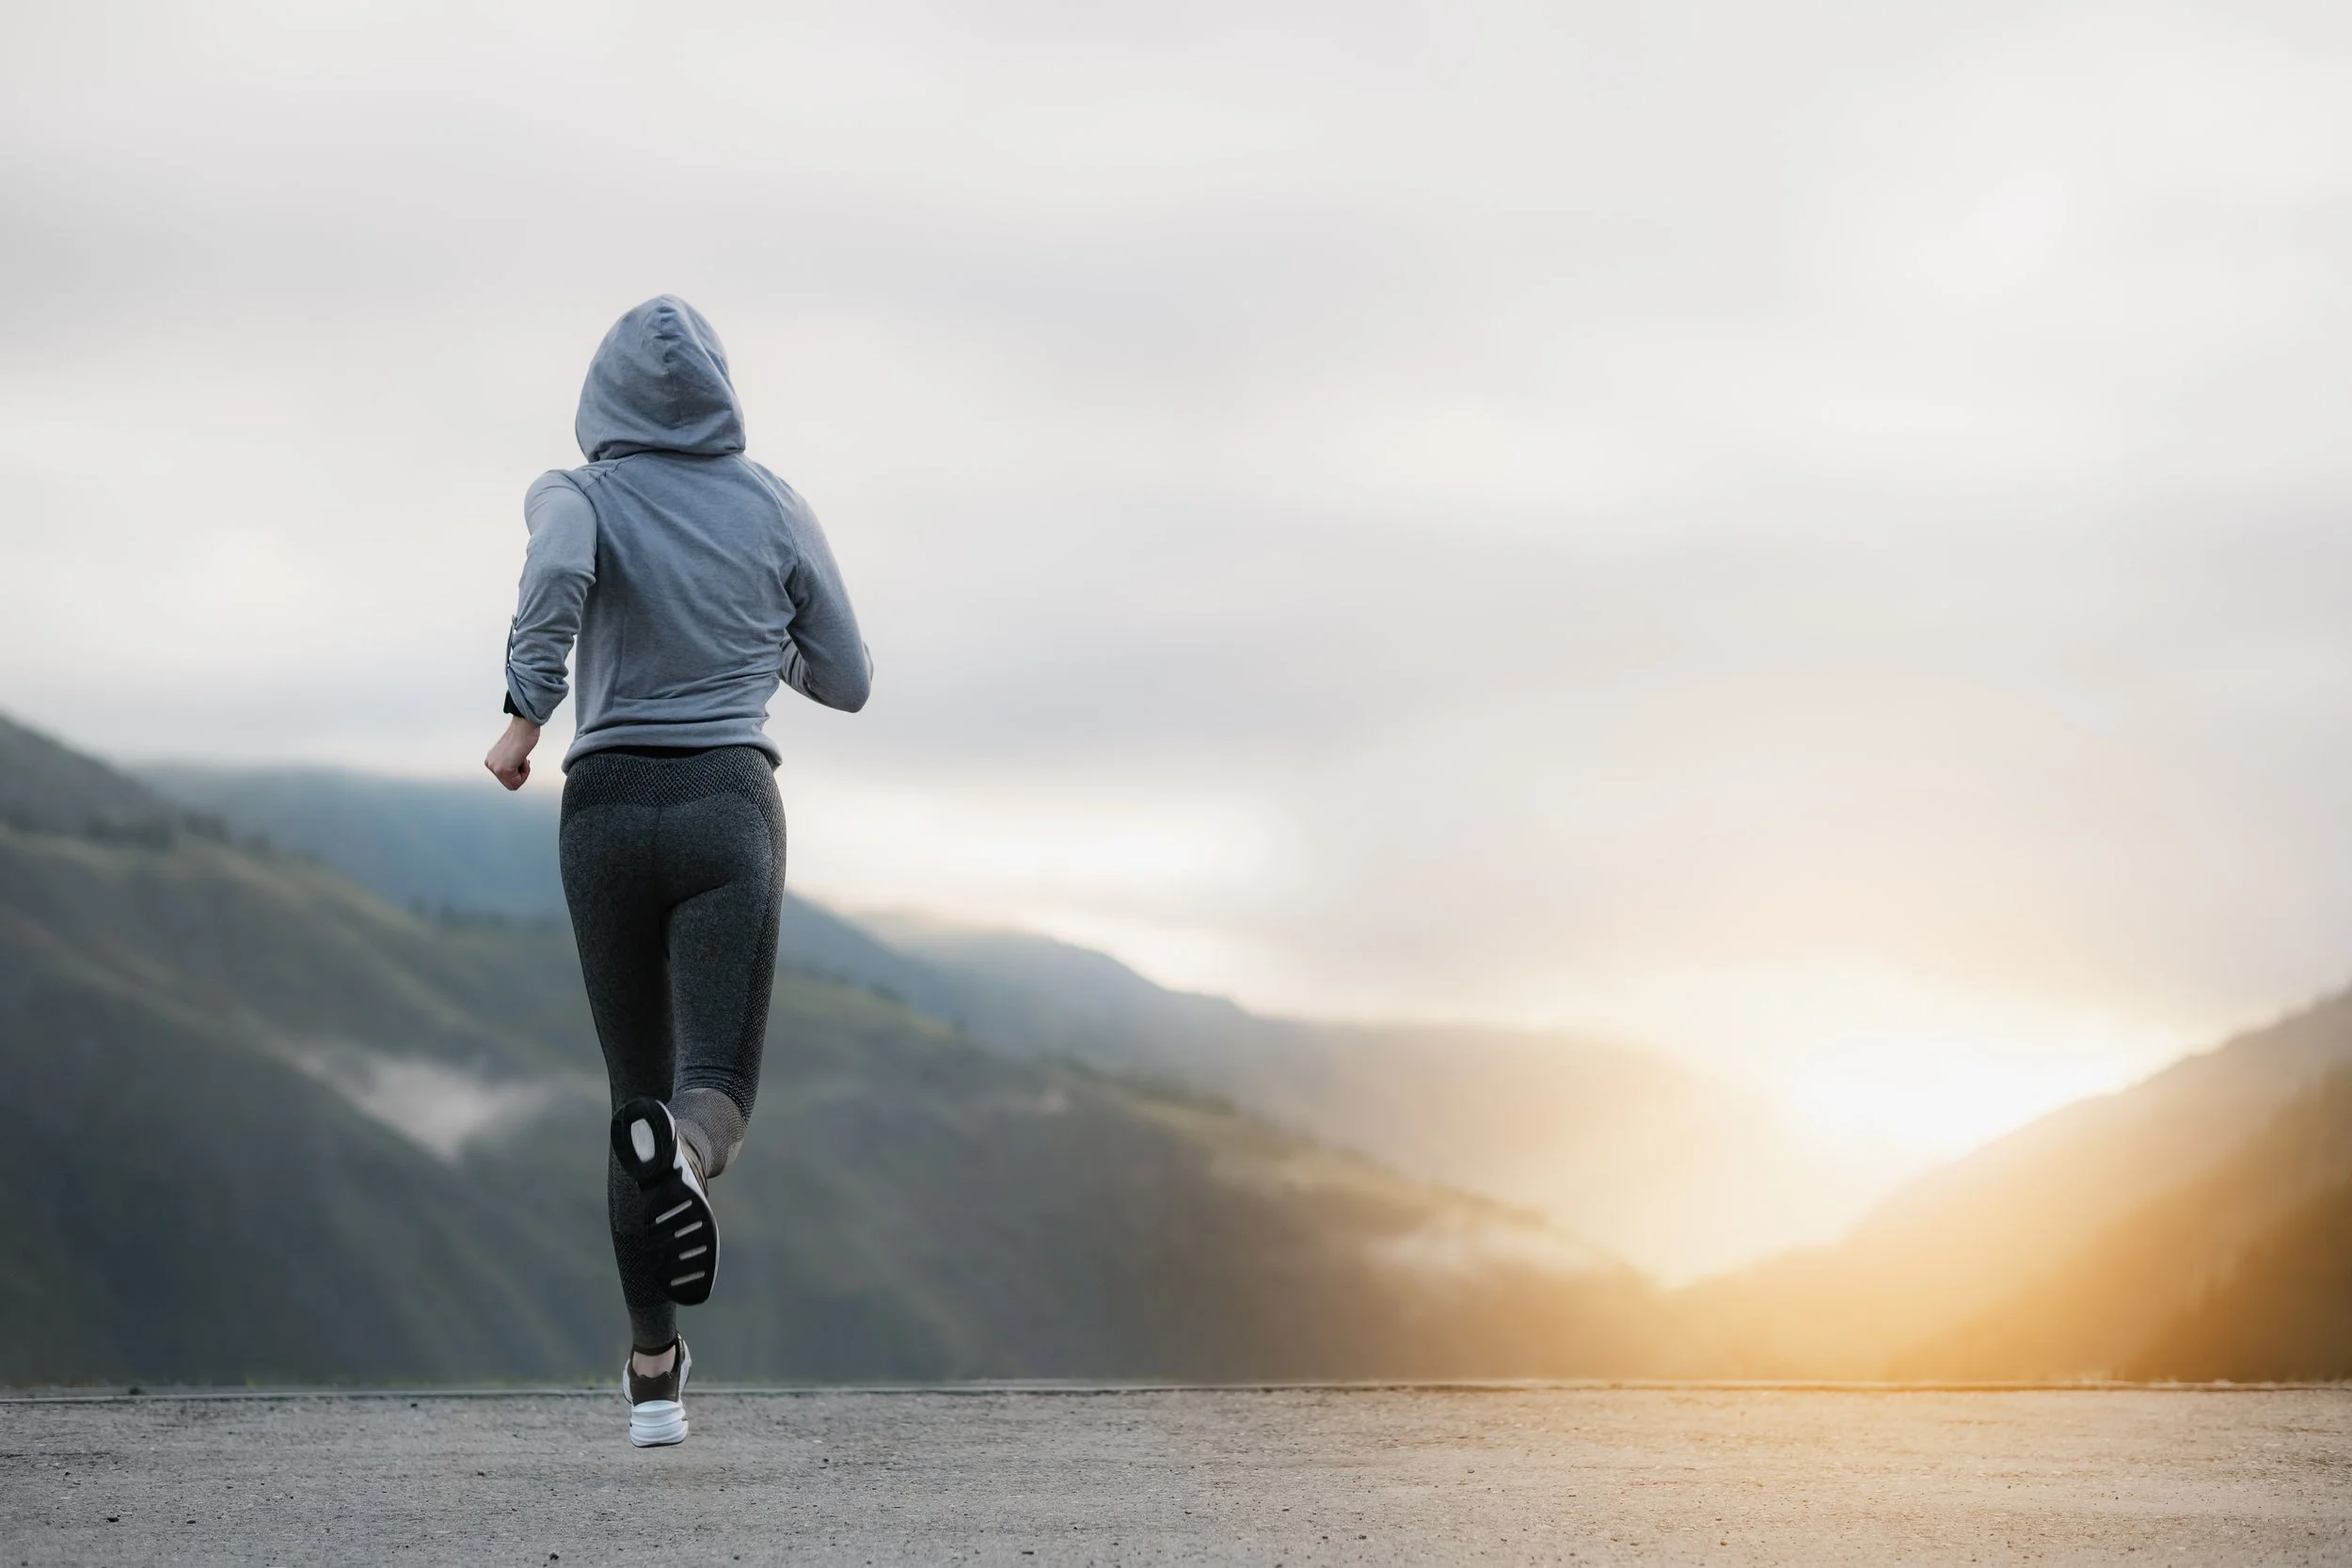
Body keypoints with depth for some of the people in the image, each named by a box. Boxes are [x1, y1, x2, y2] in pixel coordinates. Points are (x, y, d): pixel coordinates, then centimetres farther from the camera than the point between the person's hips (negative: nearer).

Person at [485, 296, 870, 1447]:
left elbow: (558, 570, -25)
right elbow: (845, 681, 12)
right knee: (716, 1086, -9)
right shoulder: (774, 509, 6)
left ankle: (655, 1372, 14)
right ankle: (682, 1148, -48)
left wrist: (525, 710, -19)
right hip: (729, 803, -1)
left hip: (607, 806, 1)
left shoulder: (577, 498, 0)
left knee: (638, 1090, 13)